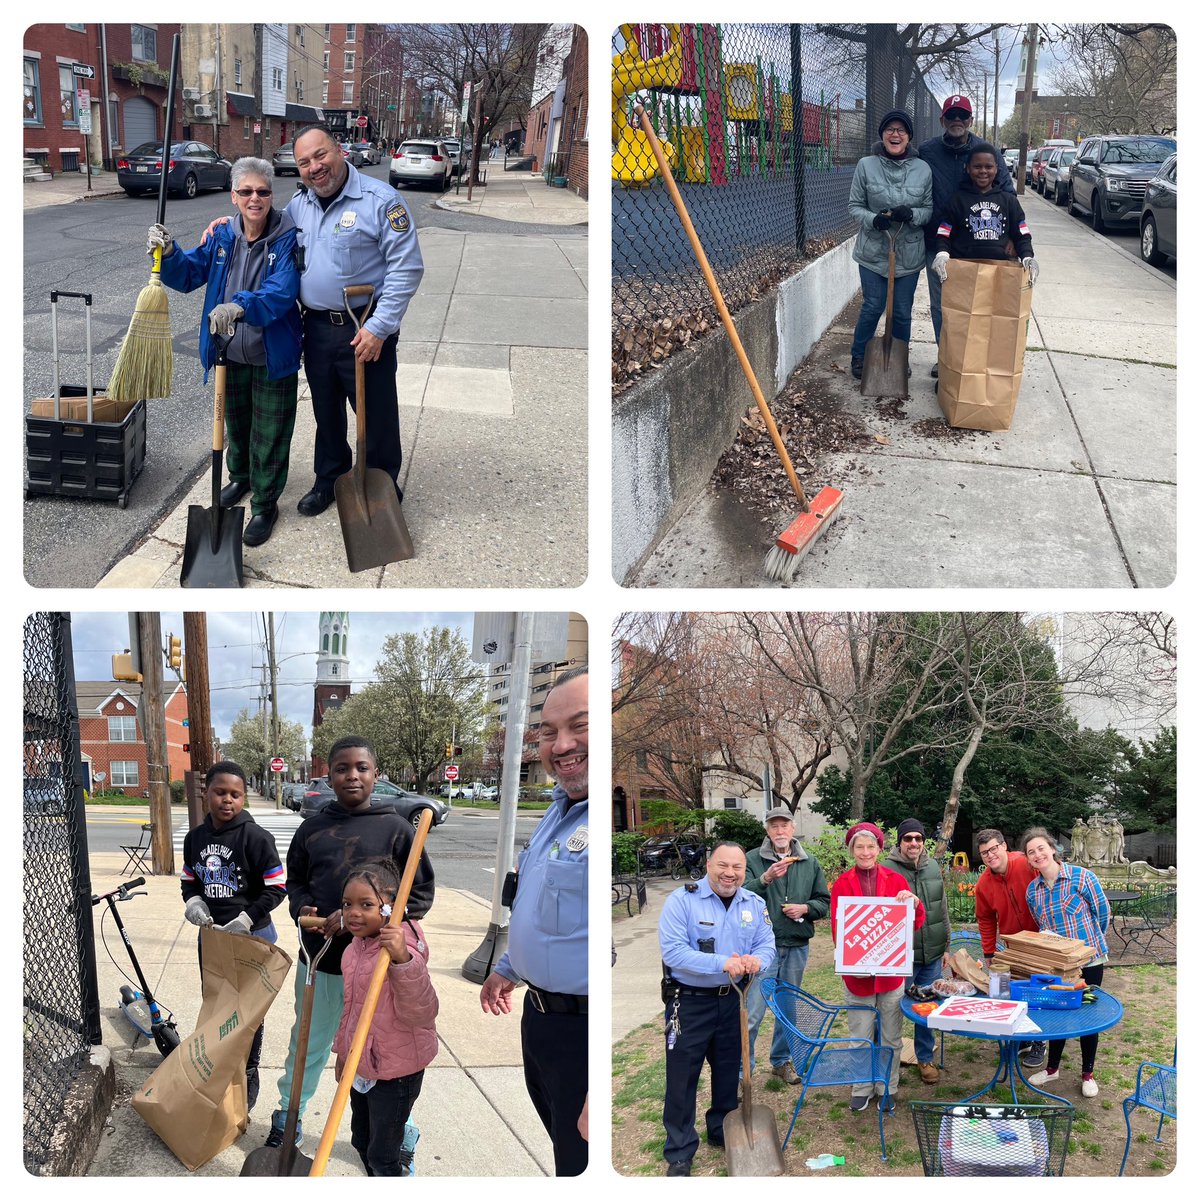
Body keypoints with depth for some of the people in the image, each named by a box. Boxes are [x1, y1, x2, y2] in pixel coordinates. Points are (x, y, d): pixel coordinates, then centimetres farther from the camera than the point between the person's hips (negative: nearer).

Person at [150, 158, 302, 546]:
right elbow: (189, 274, 3)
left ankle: (265, 503, 19)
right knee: (235, 422, 24)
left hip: (272, 357, -5)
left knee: (269, 433, 5)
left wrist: (241, 306, -45)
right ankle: (240, 477, 48)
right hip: (230, 354, 5)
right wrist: (169, 254, -18)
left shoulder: (287, 238, -17)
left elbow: (283, 290, -29)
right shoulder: (222, 236, 0)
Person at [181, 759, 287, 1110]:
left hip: (250, 936, -5)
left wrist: (246, 919, -20)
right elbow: (189, 879, 14)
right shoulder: (195, 837, 0)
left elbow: (277, 887, -14)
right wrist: (193, 901, -7)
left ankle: (248, 1077, 23)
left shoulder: (255, 837, -17)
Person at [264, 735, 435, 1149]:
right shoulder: (312, 829, 5)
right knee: (307, 1043, 20)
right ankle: (289, 1117, 40)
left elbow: (420, 894, -6)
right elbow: (295, 881, 17)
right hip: (319, 960, 4)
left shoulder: (395, 829, -6)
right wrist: (303, 909, -5)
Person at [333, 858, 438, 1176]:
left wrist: (402, 959, -48)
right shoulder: (355, 949, 2)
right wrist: (343, 1053, 24)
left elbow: (420, 1013, -35)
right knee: (362, 1142, 23)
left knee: (383, 1155, 2)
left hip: (395, 1071, -9)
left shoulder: (402, 949, -25)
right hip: (362, 1065, 9)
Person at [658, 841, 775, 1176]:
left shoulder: (755, 904, 2)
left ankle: (722, 1131, 40)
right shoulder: (682, 900, -16)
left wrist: (756, 960, -26)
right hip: (689, 1001, -5)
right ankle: (679, 1152, 13)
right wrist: (722, 963, -33)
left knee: (728, 1070, 19)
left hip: (733, 1000, 5)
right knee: (682, 1077, 0)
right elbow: (673, 951, -24)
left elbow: (768, 946, -1)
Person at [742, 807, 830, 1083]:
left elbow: (824, 902, 11)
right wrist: (765, 879, -30)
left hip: (797, 947, 4)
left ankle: (782, 1060, 32)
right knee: (753, 1011, -6)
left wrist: (805, 908, -9)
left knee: (788, 1008, 17)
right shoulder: (753, 860, -4)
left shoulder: (809, 863, 8)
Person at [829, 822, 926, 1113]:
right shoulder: (842, 884, 0)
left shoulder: (895, 881, 2)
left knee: (891, 1037, 9)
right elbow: (837, 927, -4)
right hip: (857, 972, -1)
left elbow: (916, 924, -1)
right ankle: (861, 1089, 22)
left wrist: (914, 902, -22)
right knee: (860, 1036, 7)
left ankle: (887, 1089, 23)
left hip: (892, 970, 1)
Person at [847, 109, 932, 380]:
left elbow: (930, 209, 2)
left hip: (909, 254, 1)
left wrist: (911, 214, -20)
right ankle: (858, 357, 26)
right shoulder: (866, 165, -6)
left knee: (902, 311, 10)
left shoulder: (923, 170, -3)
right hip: (873, 252, -1)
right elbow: (855, 206, -1)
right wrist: (873, 220, -21)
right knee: (872, 307, 5)